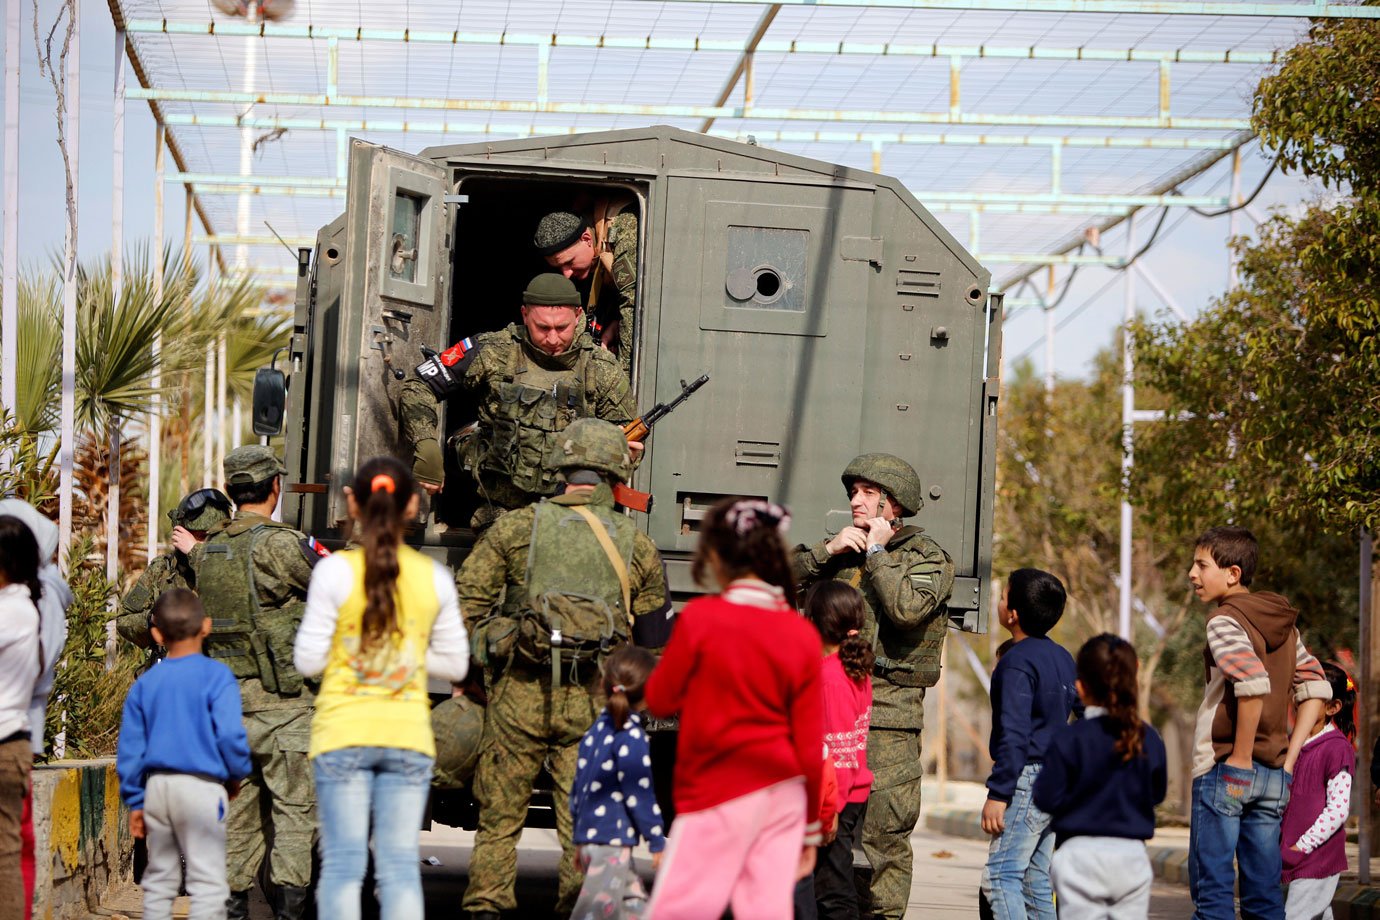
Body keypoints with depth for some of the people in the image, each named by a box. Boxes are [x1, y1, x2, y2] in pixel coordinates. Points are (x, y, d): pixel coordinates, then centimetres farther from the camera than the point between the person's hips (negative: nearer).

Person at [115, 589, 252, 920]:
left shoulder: (145, 684, 8)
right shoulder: (216, 676, -7)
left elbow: (130, 748, 8)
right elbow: (229, 735, -15)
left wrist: (135, 802, 14)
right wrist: (236, 776, 3)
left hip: (156, 785, 5)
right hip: (202, 786, -5)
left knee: (159, 877, 15)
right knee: (207, 880, -2)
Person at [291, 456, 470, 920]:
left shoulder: (335, 571, -6)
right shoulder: (435, 577, 3)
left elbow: (308, 661, -4)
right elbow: (455, 664, 9)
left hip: (344, 731, -2)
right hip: (408, 733, 2)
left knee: (342, 862, 0)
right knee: (400, 862, 4)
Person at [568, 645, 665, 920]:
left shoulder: (596, 730, 12)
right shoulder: (631, 736, -13)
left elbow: (578, 788, 17)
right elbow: (639, 794, -15)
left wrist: (580, 836, 25)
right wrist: (657, 842, -9)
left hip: (588, 835, 9)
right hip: (612, 839, -9)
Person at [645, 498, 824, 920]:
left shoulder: (700, 619, -11)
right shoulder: (802, 635, 0)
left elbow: (660, 701, 0)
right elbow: (810, 743, 1)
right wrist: (811, 829, 10)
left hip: (718, 792, -4)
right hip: (785, 793, 4)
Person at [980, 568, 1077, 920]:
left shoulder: (1017, 662, -14)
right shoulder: (1062, 657, 14)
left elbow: (1013, 735, -20)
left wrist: (998, 793, -20)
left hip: (1028, 777, -9)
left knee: (1000, 877, -12)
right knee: (1036, 881, 12)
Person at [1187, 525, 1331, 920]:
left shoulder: (1224, 619, -10)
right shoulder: (1284, 624, 14)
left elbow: (1253, 683, -26)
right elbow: (1316, 689, 13)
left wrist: (1239, 758, -18)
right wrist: (1288, 759, 9)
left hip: (1224, 770, -7)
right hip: (1274, 776, 7)